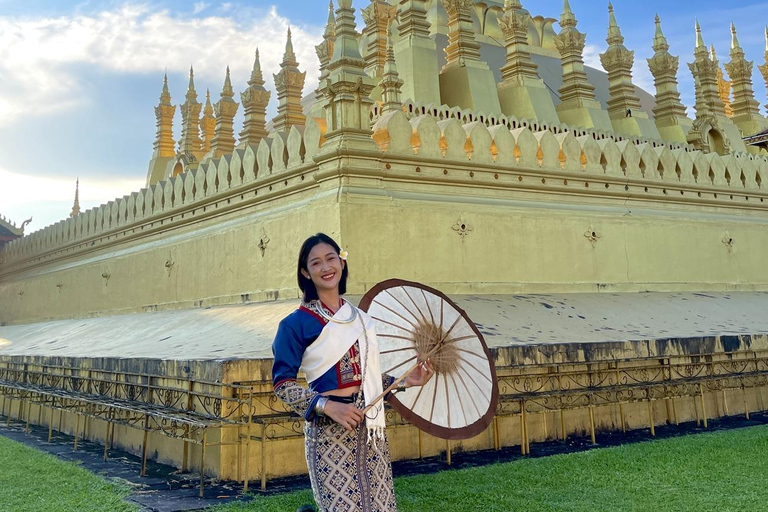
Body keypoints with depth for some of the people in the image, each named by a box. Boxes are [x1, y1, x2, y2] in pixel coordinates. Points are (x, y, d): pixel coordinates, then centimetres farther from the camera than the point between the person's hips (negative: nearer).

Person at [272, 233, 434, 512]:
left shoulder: (360, 317, 12)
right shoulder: (297, 323, -6)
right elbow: (282, 383, -9)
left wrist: (405, 381, 7)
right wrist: (328, 406, -19)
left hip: (370, 423, 6)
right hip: (328, 429, -5)